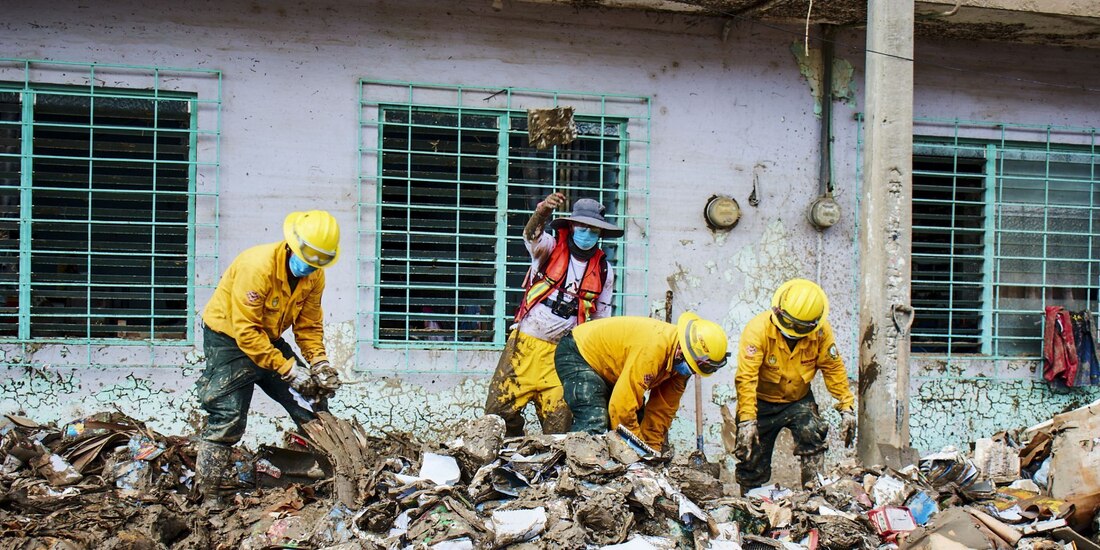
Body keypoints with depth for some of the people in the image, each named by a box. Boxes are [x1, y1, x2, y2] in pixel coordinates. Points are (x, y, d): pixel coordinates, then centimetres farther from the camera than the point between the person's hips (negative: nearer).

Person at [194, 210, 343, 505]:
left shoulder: (314, 276, -8)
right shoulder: (258, 266, -31)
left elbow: (309, 326, 1)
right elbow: (246, 330, -31)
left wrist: (320, 365, -16)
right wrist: (288, 369, -31)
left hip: (269, 339, 7)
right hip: (230, 339, -7)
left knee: (311, 401, 4)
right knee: (227, 419, -13)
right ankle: (207, 497, -5)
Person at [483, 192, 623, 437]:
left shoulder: (603, 270, 7)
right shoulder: (551, 248, -1)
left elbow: (600, 316, 15)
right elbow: (531, 234, -25)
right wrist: (542, 211, -47)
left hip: (561, 352, 2)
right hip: (525, 343, -1)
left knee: (558, 421, -3)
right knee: (500, 406, -3)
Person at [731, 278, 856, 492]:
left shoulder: (821, 332, -16)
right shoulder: (758, 330, -27)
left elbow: (833, 370, -5)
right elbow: (746, 378, -32)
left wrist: (846, 407, -8)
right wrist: (747, 420, -39)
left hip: (799, 400, 2)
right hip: (762, 402, -2)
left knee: (812, 435, -23)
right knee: (753, 460, 3)